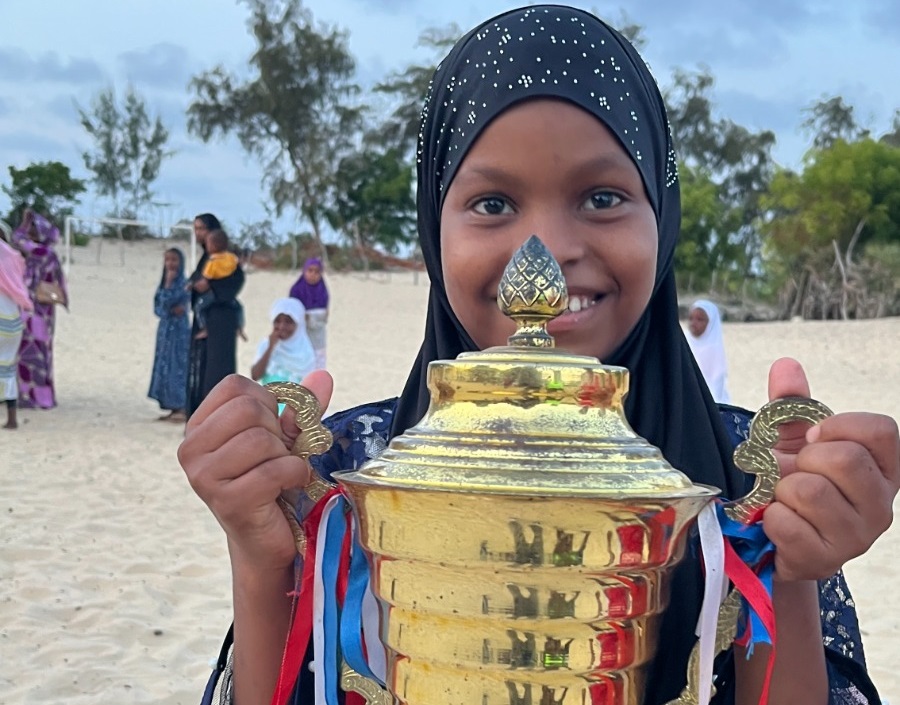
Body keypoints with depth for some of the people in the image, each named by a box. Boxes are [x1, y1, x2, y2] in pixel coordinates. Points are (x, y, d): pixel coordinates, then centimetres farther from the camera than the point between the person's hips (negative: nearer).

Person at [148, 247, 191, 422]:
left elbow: (168, 301, -18)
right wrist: (170, 310, -11)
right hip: (165, 329, 8)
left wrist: (169, 282, -12)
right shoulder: (164, 282, 12)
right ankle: (173, 409, 12)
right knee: (165, 367, 7)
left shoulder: (183, 283, -8)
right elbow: (157, 307, 6)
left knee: (178, 366, -10)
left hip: (178, 330, -8)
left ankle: (183, 410, -10)